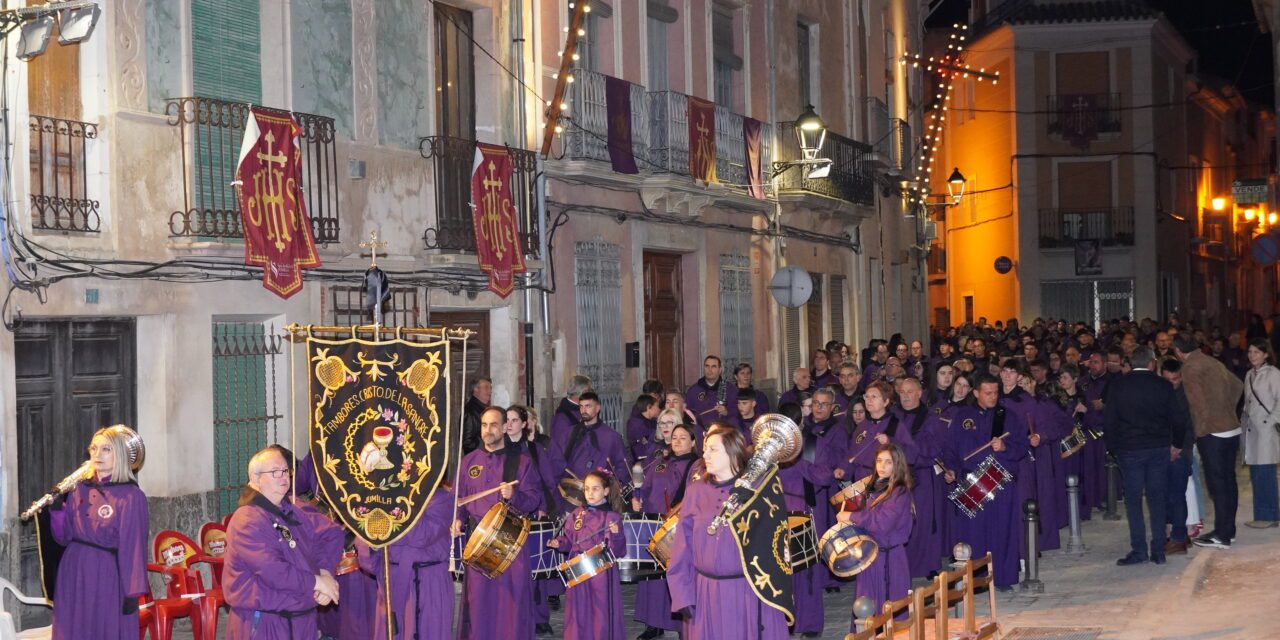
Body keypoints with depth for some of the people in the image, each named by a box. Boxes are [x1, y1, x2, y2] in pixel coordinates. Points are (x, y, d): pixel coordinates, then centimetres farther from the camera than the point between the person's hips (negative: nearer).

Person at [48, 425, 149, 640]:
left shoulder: (131, 497, -9)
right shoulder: (79, 490, 7)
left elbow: (133, 547, -10)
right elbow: (64, 537, 10)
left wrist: (132, 593, -13)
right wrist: (57, 507, -7)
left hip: (106, 577, -5)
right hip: (74, 575, 5)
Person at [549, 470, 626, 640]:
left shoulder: (612, 517, -7)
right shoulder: (577, 514, 7)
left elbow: (618, 551, -12)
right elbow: (569, 540, 15)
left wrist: (615, 535, -30)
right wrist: (559, 543, -4)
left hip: (602, 574, -4)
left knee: (601, 615, 2)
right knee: (579, 614, 10)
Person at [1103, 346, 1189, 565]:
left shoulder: (1118, 385, -3)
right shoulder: (1163, 385, -1)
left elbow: (1109, 419, -2)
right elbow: (1178, 418, 2)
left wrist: (1112, 447, 8)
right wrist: (1177, 444, 15)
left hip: (1129, 449, -1)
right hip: (1159, 448, 2)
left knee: (1133, 500, 3)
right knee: (1157, 498, 8)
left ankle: (1139, 550, -1)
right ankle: (1158, 550, 8)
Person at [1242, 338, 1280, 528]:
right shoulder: (1249, 375, 16)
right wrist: (1243, 420, 10)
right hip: (1251, 430, 8)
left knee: (1264, 473, -8)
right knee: (1256, 475, 8)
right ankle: (1262, 514, 13)